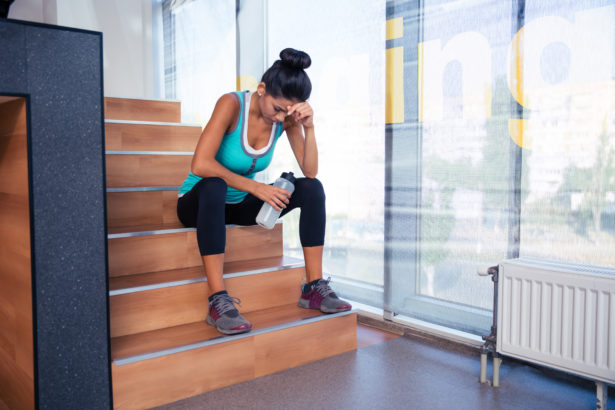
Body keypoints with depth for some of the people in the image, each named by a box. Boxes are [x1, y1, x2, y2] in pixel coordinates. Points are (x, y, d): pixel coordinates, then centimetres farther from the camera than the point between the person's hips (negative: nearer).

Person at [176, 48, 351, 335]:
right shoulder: (232, 104, -22)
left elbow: (310, 172, -11)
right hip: (198, 202, -5)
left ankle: (314, 288, -13)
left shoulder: (287, 117, -7)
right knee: (214, 186, -41)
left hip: (240, 205, 5)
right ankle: (218, 301, -39)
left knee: (312, 188, -14)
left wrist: (309, 127, -24)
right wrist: (254, 187, -31)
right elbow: (201, 165, -32)